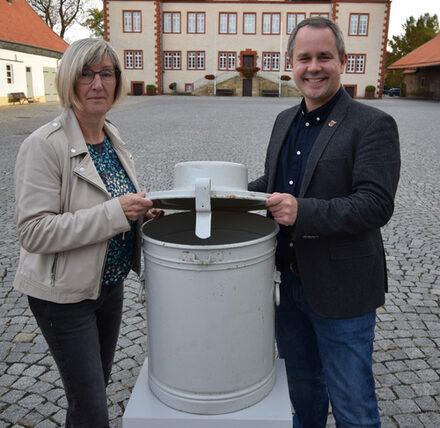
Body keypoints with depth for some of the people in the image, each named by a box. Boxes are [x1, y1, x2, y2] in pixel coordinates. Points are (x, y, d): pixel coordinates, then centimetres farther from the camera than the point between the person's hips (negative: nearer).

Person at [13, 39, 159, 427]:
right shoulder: (45, 145, -20)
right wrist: (114, 213, -30)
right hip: (64, 293, -7)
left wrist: (139, 211, -5)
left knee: (96, 385, 25)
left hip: (110, 283, 7)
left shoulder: (113, 138, 3)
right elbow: (33, 232, -24)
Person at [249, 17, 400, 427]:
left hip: (340, 290, -6)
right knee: (301, 384, 26)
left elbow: (377, 204, -21)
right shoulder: (285, 120, 9)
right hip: (286, 281, 6)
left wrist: (303, 211, -32)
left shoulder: (373, 125, -13)